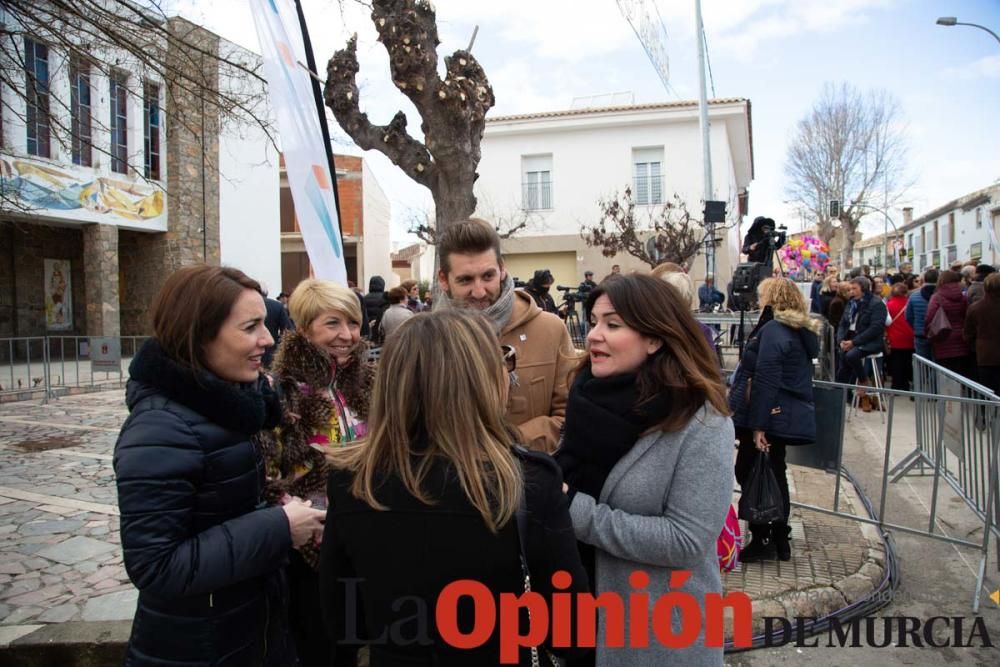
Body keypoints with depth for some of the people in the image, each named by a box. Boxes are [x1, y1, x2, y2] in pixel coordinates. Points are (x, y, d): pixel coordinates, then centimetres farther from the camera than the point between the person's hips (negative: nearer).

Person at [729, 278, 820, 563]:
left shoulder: (772, 330, -16)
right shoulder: (802, 331, 14)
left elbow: (765, 381, -22)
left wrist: (758, 425, -22)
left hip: (771, 417, -9)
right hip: (789, 416, 9)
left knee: (749, 474, 1)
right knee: (775, 475, 16)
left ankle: (762, 540, 7)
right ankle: (779, 540, 24)